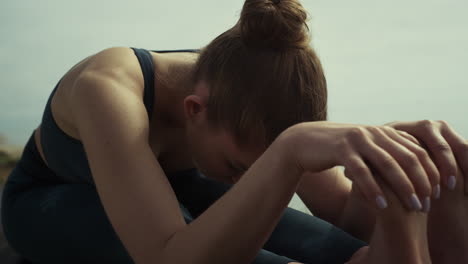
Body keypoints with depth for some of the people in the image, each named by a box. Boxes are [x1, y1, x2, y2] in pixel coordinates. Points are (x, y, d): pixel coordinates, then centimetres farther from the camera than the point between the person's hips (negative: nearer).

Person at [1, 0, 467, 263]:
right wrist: (289, 152, -65)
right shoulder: (108, 91, -41)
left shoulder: (236, 102, -26)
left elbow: (349, 214, -23)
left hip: (163, 184, 3)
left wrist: (394, 148, -44)